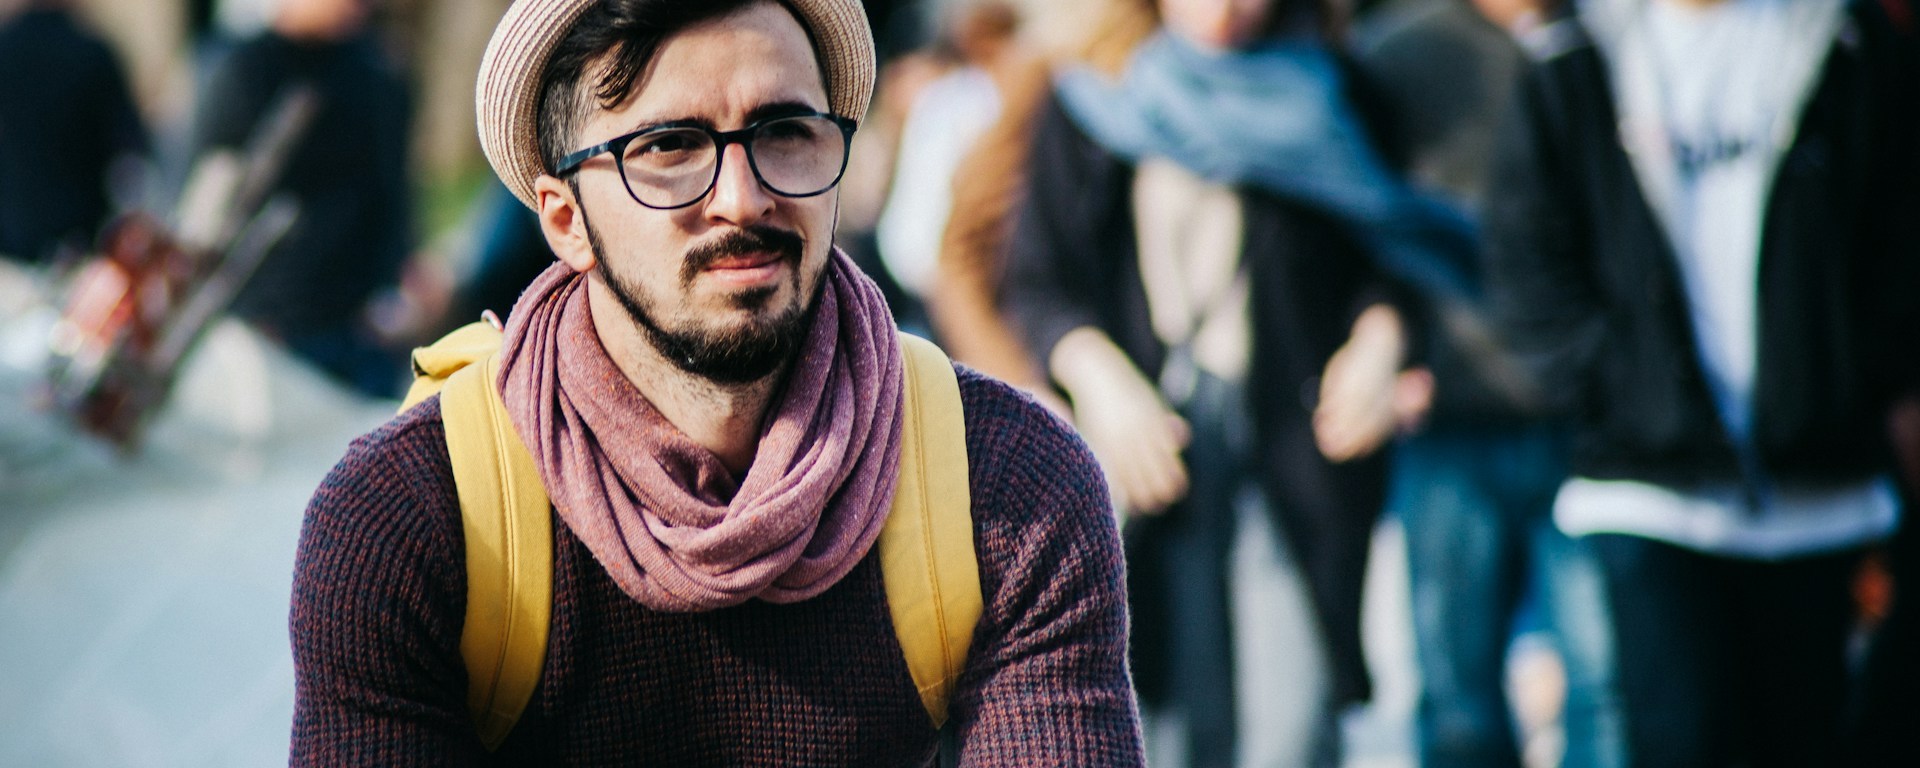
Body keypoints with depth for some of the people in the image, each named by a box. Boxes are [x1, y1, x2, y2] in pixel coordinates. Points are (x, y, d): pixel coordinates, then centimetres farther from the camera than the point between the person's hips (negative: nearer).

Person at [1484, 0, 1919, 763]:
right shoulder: (1572, 68, 3)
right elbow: (1526, 264, 2)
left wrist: (1858, 392, -4)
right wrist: (1614, 390, -9)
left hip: (1818, 492, 2)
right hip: (1650, 491, -2)